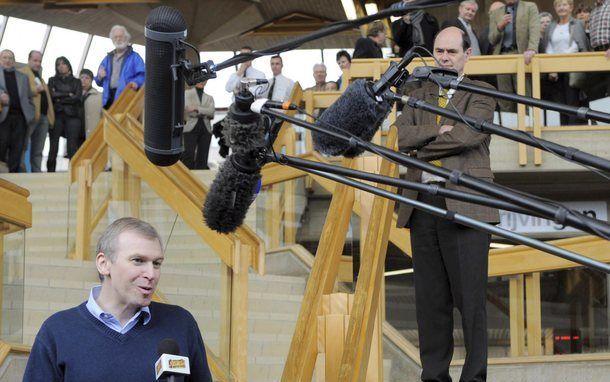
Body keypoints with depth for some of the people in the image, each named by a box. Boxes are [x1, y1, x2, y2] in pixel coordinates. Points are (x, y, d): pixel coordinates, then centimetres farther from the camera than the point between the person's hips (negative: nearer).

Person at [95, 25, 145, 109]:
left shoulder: (134, 57, 9)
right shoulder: (108, 58, 27)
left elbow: (142, 75, -4)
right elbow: (99, 82, 28)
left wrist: (137, 82, -26)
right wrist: (100, 77, 3)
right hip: (110, 97, 5)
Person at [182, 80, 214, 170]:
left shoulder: (209, 98, 20)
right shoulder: (187, 93, 12)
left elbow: (211, 111, 1)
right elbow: (186, 108, -4)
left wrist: (197, 108, -10)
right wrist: (204, 114, -5)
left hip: (205, 129, 4)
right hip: (191, 128, -3)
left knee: (202, 157, -1)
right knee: (189, 154, -12)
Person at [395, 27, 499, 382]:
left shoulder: (481, 93, 5)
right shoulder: (420, 95, 19)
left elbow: (469, 135, -12)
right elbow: (404, 136, 3)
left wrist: (422, 147, -3)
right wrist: (439, 131, -11)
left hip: (465, 204, -4)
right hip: (423, 204, 5)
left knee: (470, 296, -5)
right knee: (430, 298, 6)